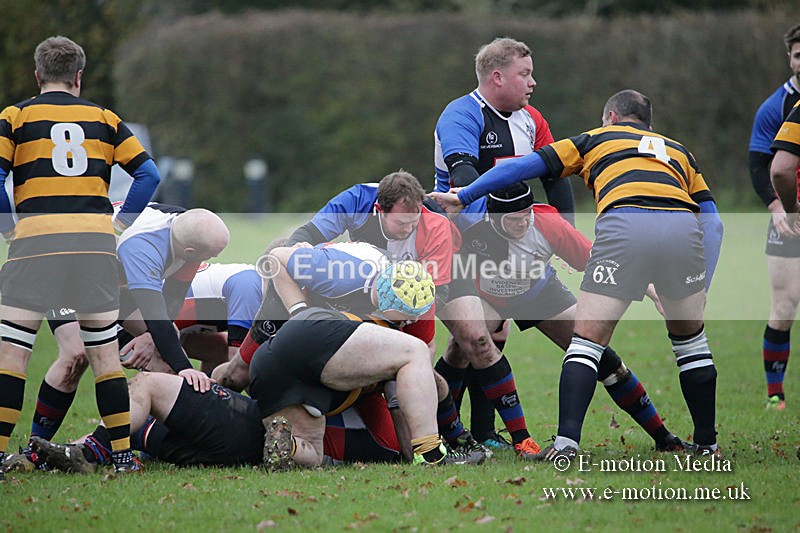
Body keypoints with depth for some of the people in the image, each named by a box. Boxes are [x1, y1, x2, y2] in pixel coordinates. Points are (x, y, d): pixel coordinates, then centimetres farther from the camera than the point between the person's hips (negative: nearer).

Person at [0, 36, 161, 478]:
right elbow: (148, 173, 10)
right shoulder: (103, 118, 15)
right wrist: (119, 222, 15)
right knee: (104, 351, 10)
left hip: (36, 240, -2)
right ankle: (123, 453, 9)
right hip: (95, 240, 3)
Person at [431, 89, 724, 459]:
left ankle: (566, 441, -9)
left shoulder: (596, 139, 30)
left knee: (587, 340, 5)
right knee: (690, 338, 24)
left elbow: (525, 165, 26)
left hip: (624, 226, -3)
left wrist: (464, 197, 33)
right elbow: (712, 222, 27)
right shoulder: (677, 151, 37)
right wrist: (700, 286, 27)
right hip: (682, 226, 3)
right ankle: (706, 442, 24)